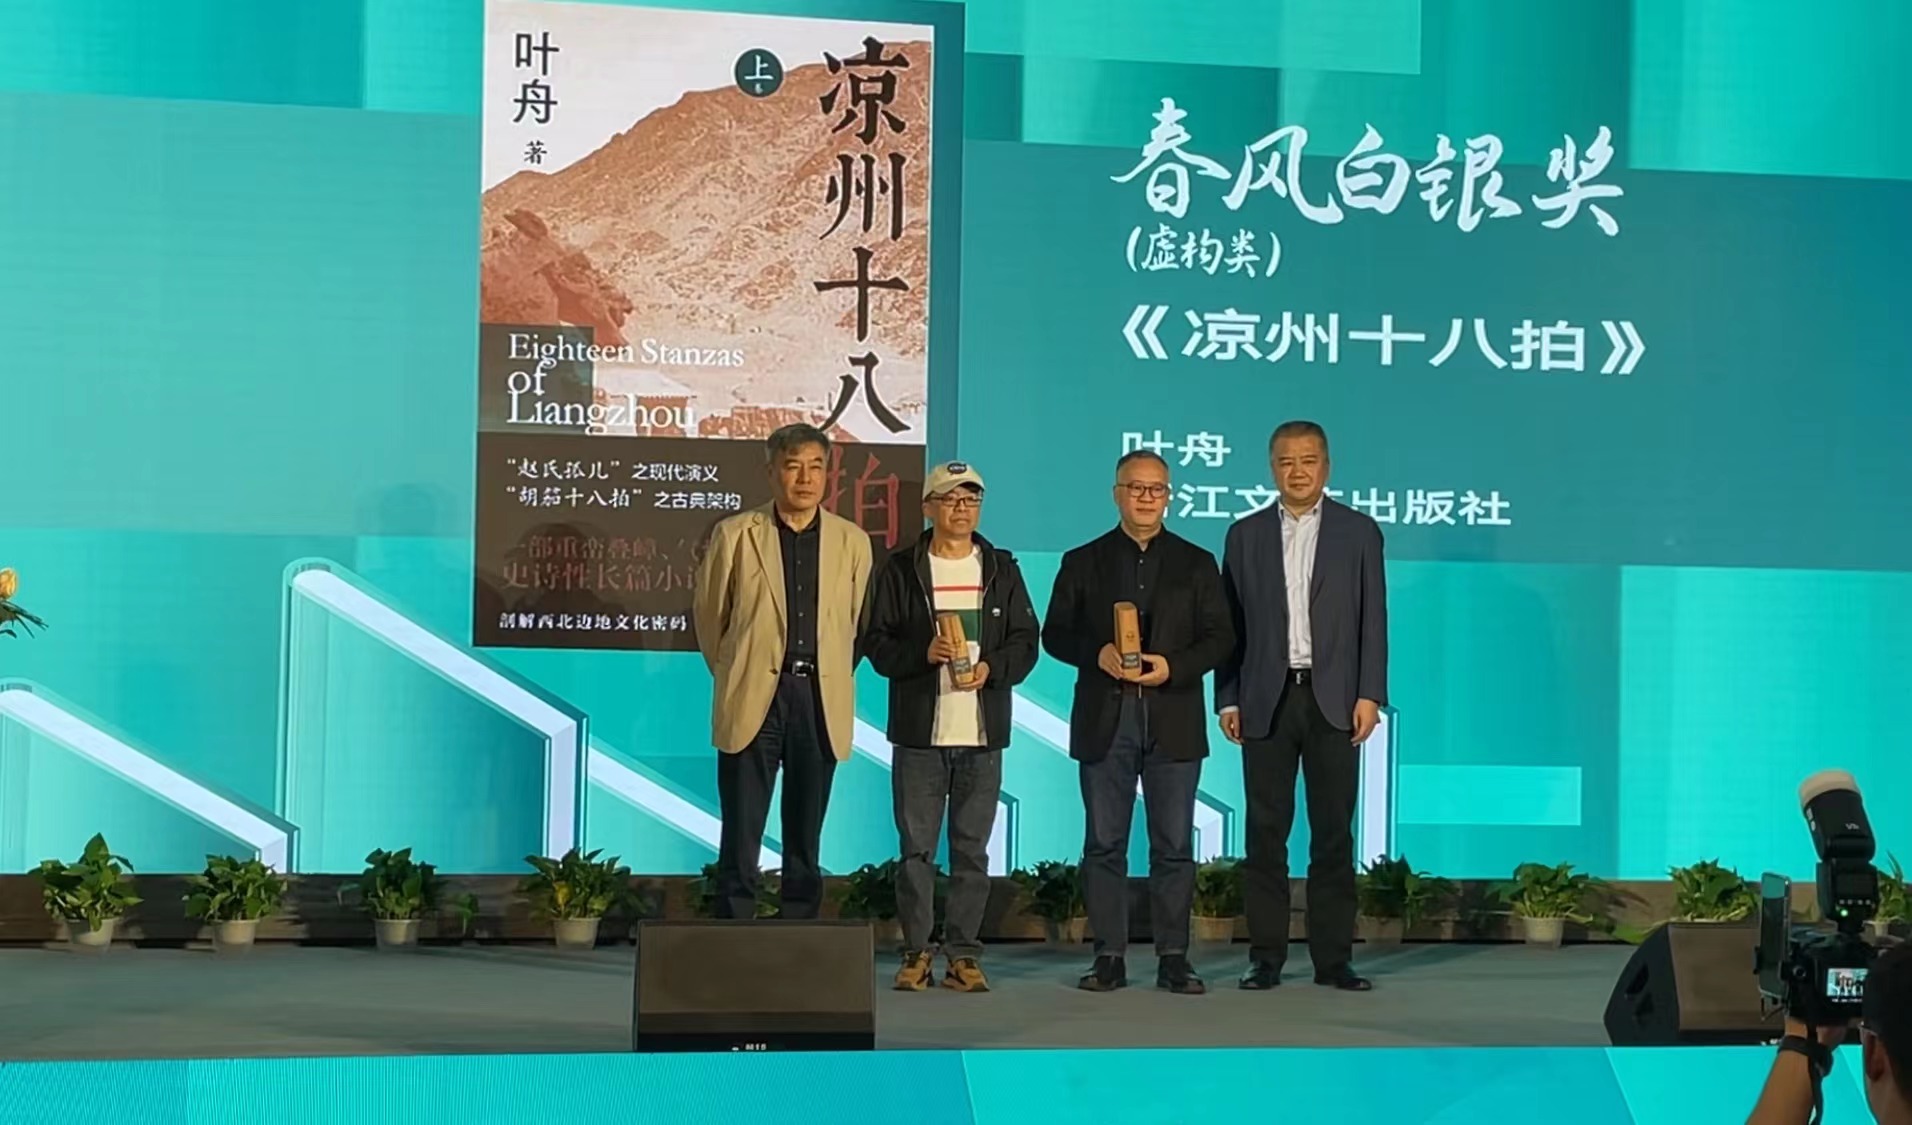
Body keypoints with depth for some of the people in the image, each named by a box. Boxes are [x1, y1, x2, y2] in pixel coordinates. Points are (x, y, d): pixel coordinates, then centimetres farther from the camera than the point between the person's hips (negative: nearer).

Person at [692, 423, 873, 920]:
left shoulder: (852, 542, 8)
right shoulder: (734, 535, 3)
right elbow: (708, 615, 11)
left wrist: (830, 680, 13)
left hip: (820, 702, 2)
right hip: (753, 702, -2)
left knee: (805, 838, 6)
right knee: (741, 835, -2)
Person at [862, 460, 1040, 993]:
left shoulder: (1002, 570, 11)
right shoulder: (900, 569, 5)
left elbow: (1025, 640, 8)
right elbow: (877, 642, 1)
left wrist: (993, 668, -11)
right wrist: (923, 653, -16)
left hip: (983, 732, 2)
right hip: (919, 730, -1)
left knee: (972, 848, 3)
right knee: (915, 845, 0)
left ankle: (964, 955, 8)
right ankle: (916, 952, 8)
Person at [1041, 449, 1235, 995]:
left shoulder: (1196, 563, 10)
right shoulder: (1083, 562, 10)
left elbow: (1219, 637, 5)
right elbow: (1055, 633, 7)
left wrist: (1174, 667, -12)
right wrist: (1098, 654, -12)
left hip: (1173, 719, 0)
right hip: (1105, 720, 0)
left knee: (1174, 845, 1)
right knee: (1104, 843, 2)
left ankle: (1173, 957, 6)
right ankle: (1109, 957, 8)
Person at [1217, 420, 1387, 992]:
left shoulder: (1358, 532, 6)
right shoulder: (1245, 535, 9)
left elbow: (1372, 620, 3)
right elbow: (1230, 622, 7)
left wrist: (1369, 695, -6)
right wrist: (1228, 700, 0)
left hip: (1333, 701, -1)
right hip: (1267, 701, 1)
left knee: (1334, 833, 2)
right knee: (1266, 833, 2)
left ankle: (1333, 957, 7)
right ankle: (1266, 956, 8)